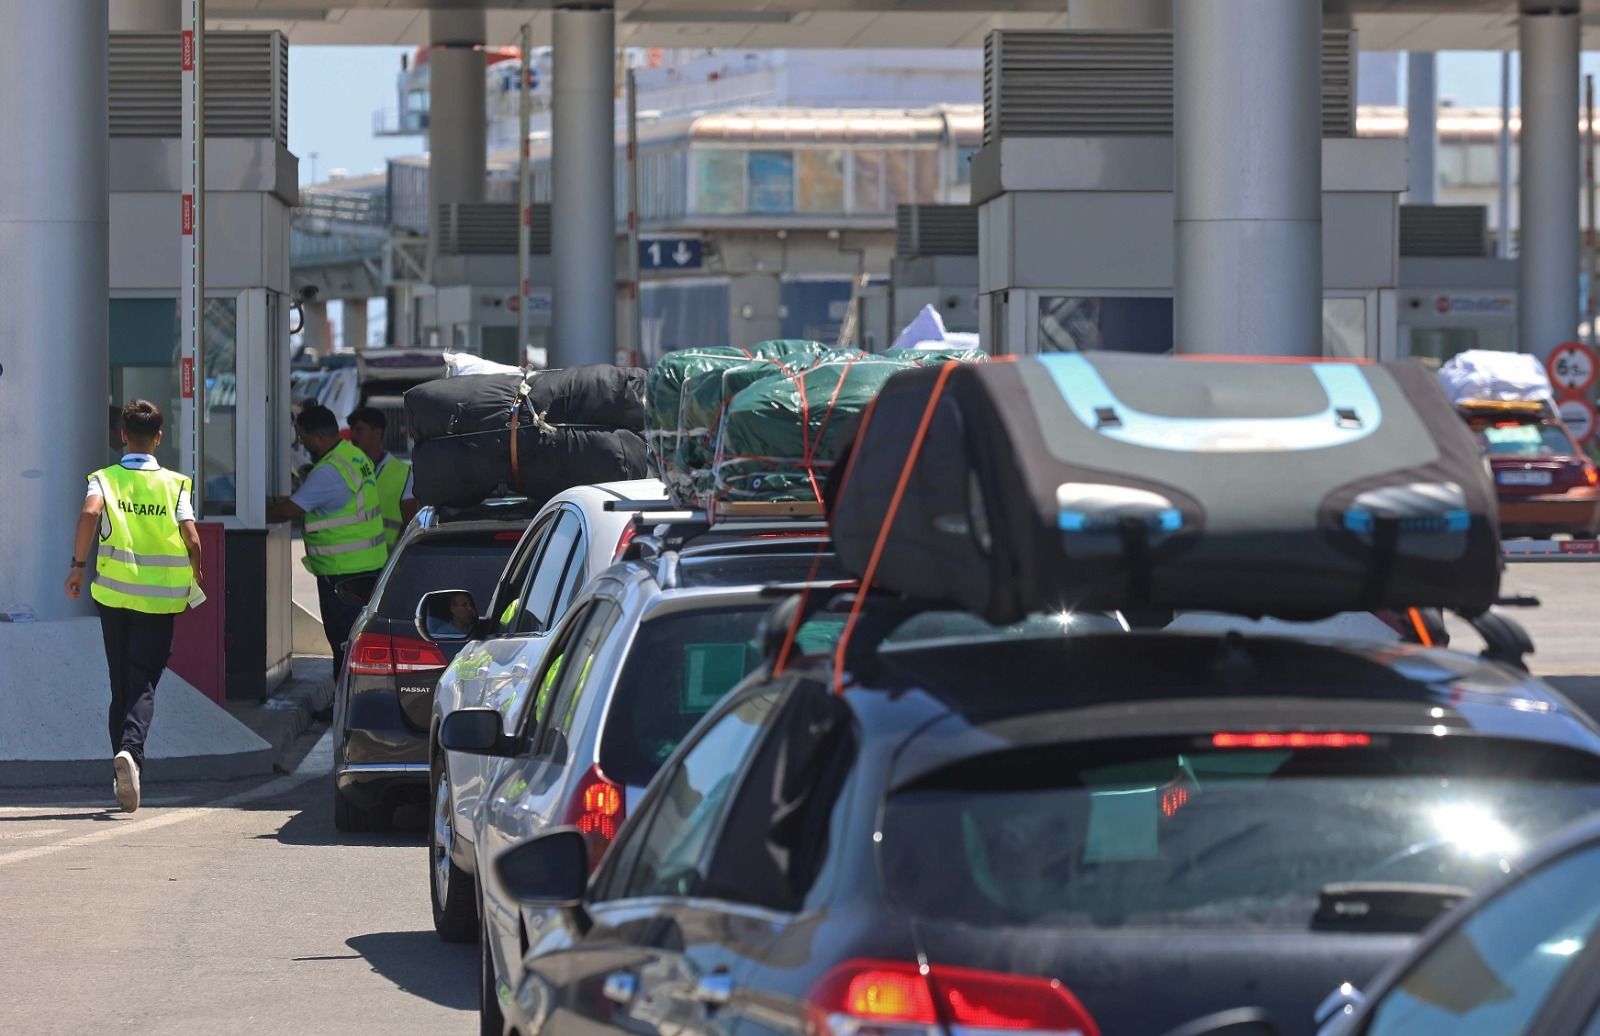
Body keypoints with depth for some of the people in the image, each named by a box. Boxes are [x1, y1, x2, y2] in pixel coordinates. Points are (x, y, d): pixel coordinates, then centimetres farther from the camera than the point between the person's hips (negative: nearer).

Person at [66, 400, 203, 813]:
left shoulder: (105, 479, 1)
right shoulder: (175, 484, 1)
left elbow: (89, 513, -20)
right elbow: (191, 539, -8)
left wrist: (78, 565, -12)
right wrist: (195, 579, 11)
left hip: (113, 594, 1)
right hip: (160, 598, -1)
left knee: (121, 684, 14)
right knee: (144, 684, -4)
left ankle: (123, 756, 14)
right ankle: (131, 751, -28)